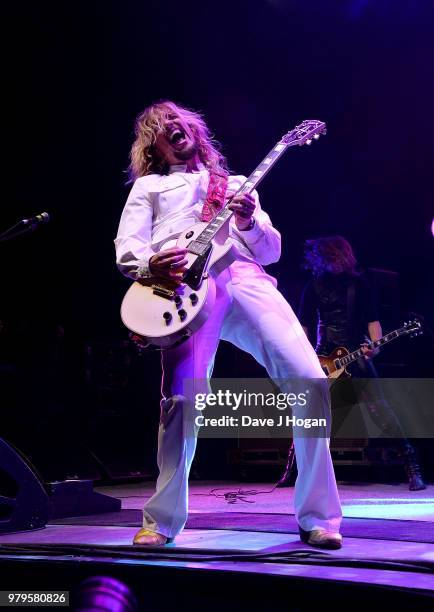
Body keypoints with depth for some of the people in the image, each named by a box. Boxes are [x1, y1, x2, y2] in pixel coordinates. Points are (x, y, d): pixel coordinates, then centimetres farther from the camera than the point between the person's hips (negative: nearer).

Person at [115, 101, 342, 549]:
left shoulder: (236, 183, 36)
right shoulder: (149, 186, 31)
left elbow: (272, 250, 26)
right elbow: (126, 248, 14)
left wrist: (249, 222, 2)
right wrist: (150, 264, -11)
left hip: (246, 278, 2)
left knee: (309, 379, -17)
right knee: (182, 397, -22)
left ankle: (317, 516, -9)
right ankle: (162, 521, -9)